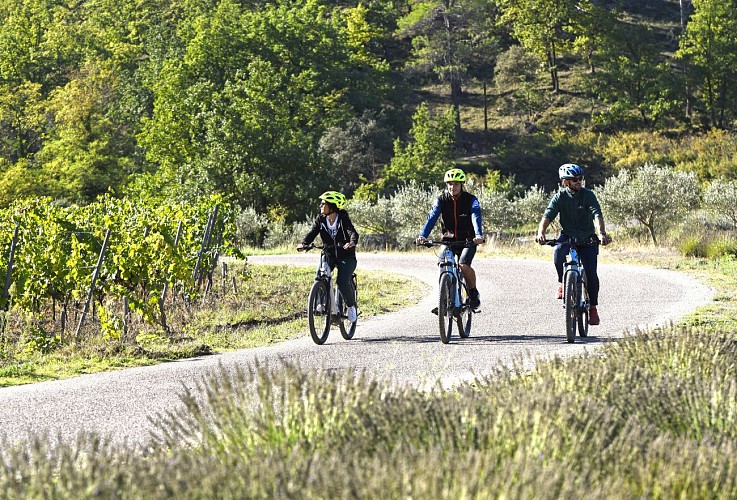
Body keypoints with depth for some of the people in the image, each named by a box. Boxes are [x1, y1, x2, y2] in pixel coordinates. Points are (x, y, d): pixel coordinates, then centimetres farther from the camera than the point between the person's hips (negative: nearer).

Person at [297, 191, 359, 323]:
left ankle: (351, 306, 4)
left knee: (342, 282, -22)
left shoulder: (343, 219, -16)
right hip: (329, 255, 4)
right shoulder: (320, 219, -2)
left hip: (346, 257, -4)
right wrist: (304, 243, -31)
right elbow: (312, 233, -10)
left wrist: (352, 243, -52)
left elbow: (353, 233, -30)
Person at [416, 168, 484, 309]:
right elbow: (431, 218, -20)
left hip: (468, 240, -3)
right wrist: (422, 236, -38)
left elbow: (476, 218, -30)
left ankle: (473, 293, -1)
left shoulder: (471, 200, -14)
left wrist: (479, 235, -50)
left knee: (464, 266, -26)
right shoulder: (441, 200, -8)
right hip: (449, 239, 3)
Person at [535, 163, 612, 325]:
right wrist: (541, 232, -39)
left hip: (587, 238, 0)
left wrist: (601, 233, -43)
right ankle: (562, 282, -7)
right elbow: (548, 215, -19)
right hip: (567, 236, 0)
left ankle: (593, 308, 3)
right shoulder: (560, 197, -6)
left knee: (591, 273, -14)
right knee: (559, 251, -34)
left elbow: (597, 215, -24)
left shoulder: (588, 195, -10)